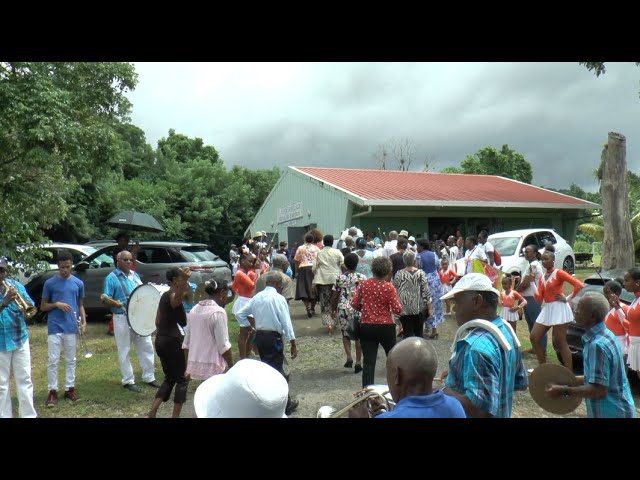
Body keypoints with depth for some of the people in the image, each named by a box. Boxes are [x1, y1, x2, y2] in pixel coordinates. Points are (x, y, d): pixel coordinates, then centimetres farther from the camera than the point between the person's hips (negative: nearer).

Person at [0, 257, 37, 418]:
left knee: (24, 379, 7)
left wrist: (20, 298, -19)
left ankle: (29, 414, 15)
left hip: (20, 339, 3)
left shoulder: (16, 284, 3)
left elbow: (31, 308, -1)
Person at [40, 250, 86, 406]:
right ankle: (52, 391, 11)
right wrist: (57, 304, -14)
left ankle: (70, 388, 19)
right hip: (54, 328, -2)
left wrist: (84, 321, -2)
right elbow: (43, 306, 4)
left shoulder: (78, 283, 6)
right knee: (53, 361, 1)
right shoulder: (50, 283, -1)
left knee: (71, 360, 10)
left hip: (71, 328, 2)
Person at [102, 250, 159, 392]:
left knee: (146, 346, 9)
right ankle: (128, 381, 15)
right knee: (124, 350, 4)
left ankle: (149, 377, 20)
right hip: (123, 318, -6)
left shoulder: (135, 275, 14)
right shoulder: (112, 278, -6)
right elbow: (105, 298, -9)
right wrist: (115, 303, -28)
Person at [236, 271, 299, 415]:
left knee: (267, 368, 17)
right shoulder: (278, 298, -12)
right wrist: (293, 345, -11)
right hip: (274, 337, -7)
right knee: (275, 371, 0)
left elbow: (240, 314, 11)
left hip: (259, 336, 7)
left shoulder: (257, 297, 6)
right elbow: (286, 322, -15)